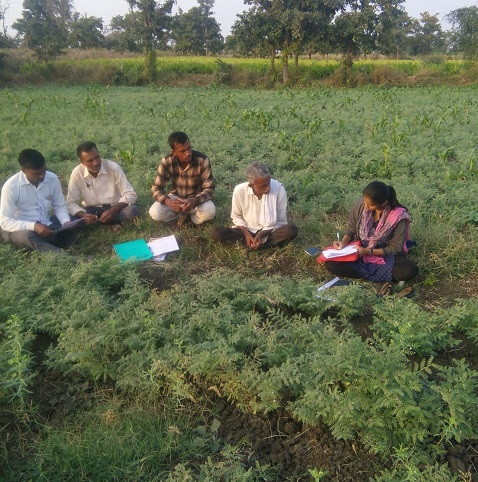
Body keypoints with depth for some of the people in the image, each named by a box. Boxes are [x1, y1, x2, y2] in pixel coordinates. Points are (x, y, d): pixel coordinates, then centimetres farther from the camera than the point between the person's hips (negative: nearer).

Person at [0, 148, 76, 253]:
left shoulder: (52, 179, -7)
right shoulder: (11, 186, -18)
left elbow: (60, 206, 5)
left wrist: (66, 222, -17)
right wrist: (33, 226, -33)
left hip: (45, 226, 4)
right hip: (19, 229, -3)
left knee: (70, 233, -26)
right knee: (27, 236, -39)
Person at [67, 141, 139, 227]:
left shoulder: (113, 167, -15)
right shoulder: (77, 173, -11)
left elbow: (130, 195, -15)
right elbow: (71, 203, -9)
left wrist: (113, 211, -31)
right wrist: (83, 215, -32)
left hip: (114, 209, -1)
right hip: (92, 210, 1)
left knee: (132, 211, -32)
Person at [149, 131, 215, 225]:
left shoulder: (202, 160, -24)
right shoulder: (167, 162, -19)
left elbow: (209, 188, -21)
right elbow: (156, 189, -16)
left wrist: (195, 201, -41)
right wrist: (169, 201, -38)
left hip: (196, 198, -2)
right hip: (176, 197, 2)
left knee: (209, 211, -34)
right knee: (155, 213, -25)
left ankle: (193, 218, 1)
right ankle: (186, 214, 1)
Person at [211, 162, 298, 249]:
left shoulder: (279, 189, -19)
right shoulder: (239, 191, -17)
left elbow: (281, 221, -9)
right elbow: (236, 217, 1)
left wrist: (262, 234, -23)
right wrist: (246, 234, -16)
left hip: (269, 231, 0)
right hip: (246, 230, 1)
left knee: (292, 230, -31)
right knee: (216, 233, -23)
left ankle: (252, 244, -23)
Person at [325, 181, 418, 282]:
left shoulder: (398, 216, -23)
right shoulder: (359, 205, -16)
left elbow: (395, 248, -14)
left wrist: (368, 251, -23)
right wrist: (343, 242, -15)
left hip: (386, 256, -2)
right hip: (358, 252, 3)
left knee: (411, 270, -30)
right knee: (331, 264, -24)